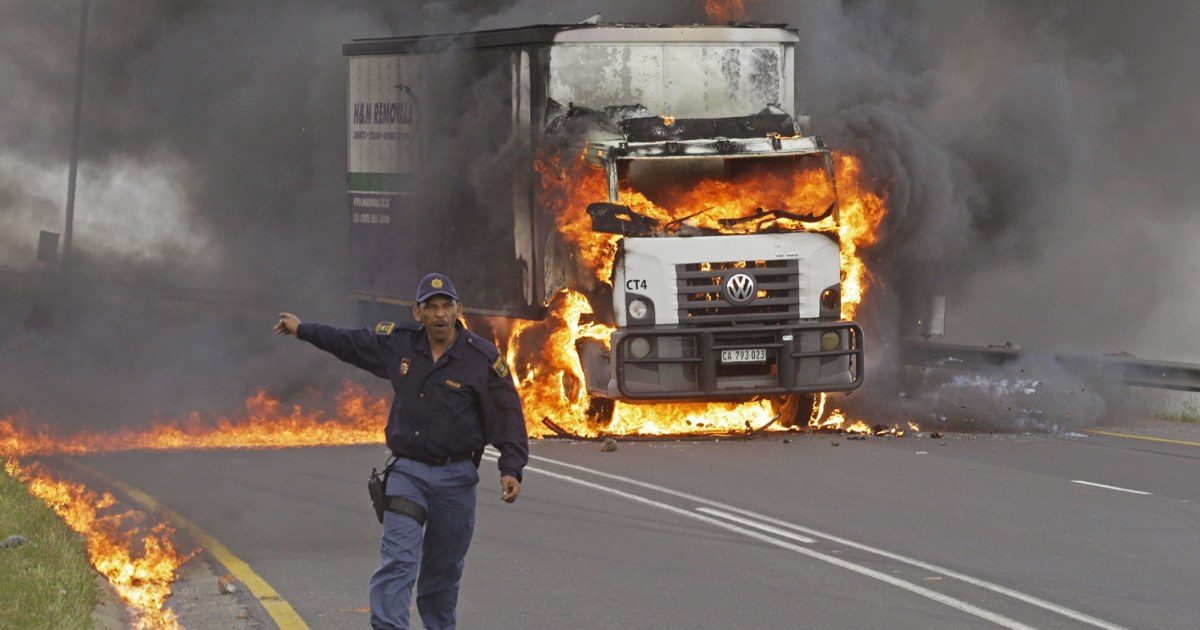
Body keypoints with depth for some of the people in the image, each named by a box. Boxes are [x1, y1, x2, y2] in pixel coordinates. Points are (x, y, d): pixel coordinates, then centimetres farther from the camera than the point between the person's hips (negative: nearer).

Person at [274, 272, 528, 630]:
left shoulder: (482, 359, -6)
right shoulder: (399, 343, 3)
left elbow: (507, 416, -6)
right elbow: (351, 343, 20)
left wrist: (511, 469, -16)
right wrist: (302, 330, 31)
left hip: (456, 477, -1)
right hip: (408, 472, 1)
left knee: (443, 570, 9)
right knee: (398, 559, -15)